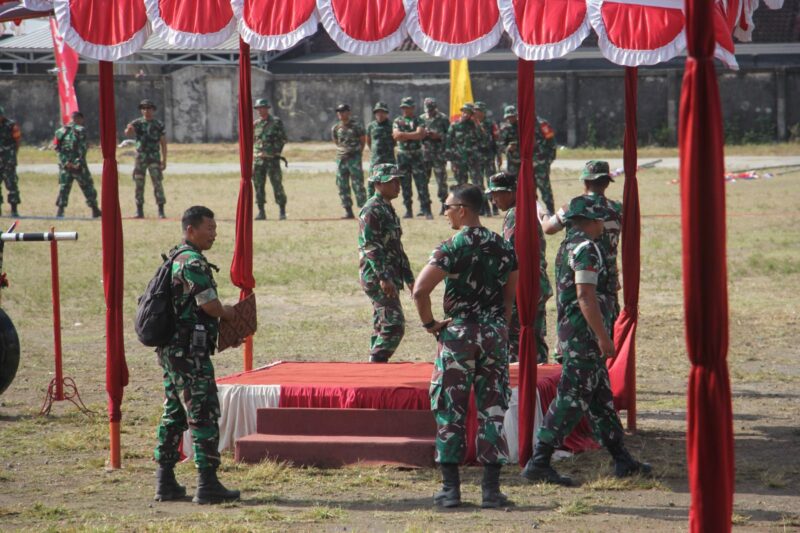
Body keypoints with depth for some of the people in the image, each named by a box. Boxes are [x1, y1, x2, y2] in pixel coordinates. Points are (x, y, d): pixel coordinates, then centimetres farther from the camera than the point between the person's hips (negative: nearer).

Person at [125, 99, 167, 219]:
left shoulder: (158, 125, 3)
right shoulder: (137, 123, 4)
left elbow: (163, 143, 5)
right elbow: (128, 134, -13)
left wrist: (164, 160, 1)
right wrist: (128, 130, -38)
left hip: (154, 158, -1)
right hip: (140, 158, 1)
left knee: (158, 183, -7)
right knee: (139, 184, 3)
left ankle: (161, 211, -5)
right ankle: (139, 211, 10)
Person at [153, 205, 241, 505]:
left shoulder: (174, 259, 16)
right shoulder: (193, 262, -16)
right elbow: (209, 305, -21)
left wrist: (222, 326, 18)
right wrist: (229, 314, 1)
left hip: (169, 349, 10)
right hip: (189, 352, -10)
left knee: (173, 414, 13)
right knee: (204, 414, -7)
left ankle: (165, 482, 16)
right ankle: (207, 485, -7)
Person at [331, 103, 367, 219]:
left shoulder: (356, 126, -3)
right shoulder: (335, 128, 9)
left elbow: (363, 140, 4)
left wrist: (357, 152, 3)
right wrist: (342, 150, 11)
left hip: (354, 158, -5)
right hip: (341, 159, 5)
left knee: (358, 185, -7)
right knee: (342, 186, 4)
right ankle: (348, 211, 10)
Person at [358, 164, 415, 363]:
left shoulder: (388, 209, 18)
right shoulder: (371, 210, -12)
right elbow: (370, 246, -20)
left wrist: (408, 277, 23)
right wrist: (383, 277, -25)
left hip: (389, 277, 10)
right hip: (377, 277, -10)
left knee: (382, 327, 11)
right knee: (394, 325, -15)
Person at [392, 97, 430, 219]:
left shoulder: (418, 121, 1)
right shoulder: (397, 121, 9)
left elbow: (420, 134, -15)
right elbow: (396, 135, -6)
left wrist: (404, 135, -13)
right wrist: (413, 136, -12)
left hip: (416, 154, -3)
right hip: (402, 155, 3)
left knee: (421, 183, -8)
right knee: (405, 185, 5)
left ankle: (426, 210, -9)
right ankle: (408, 210, 12)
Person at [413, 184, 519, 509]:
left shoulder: (452, 248, -10)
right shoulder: (503, 247, 7)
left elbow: (420, 290, -19)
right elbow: (510, 295, 13)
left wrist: (429, 324, -5)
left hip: (458, 335, -4)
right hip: (495, 335, 4)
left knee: (450, 410, 3)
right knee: (492, 412, 6)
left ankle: (450, 488, 3)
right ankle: (491, 489, 4)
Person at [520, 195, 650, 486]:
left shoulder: (567, 245, 16)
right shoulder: (585, 247, -15)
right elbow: (586, 297, -23)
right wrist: (603, 337, -21)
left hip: (570, 332, 11)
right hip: (584, 334, -11)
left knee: (601, 397, 14)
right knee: (572, 399, -9)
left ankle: (622, 460, 20)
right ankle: (538, 462, -9)